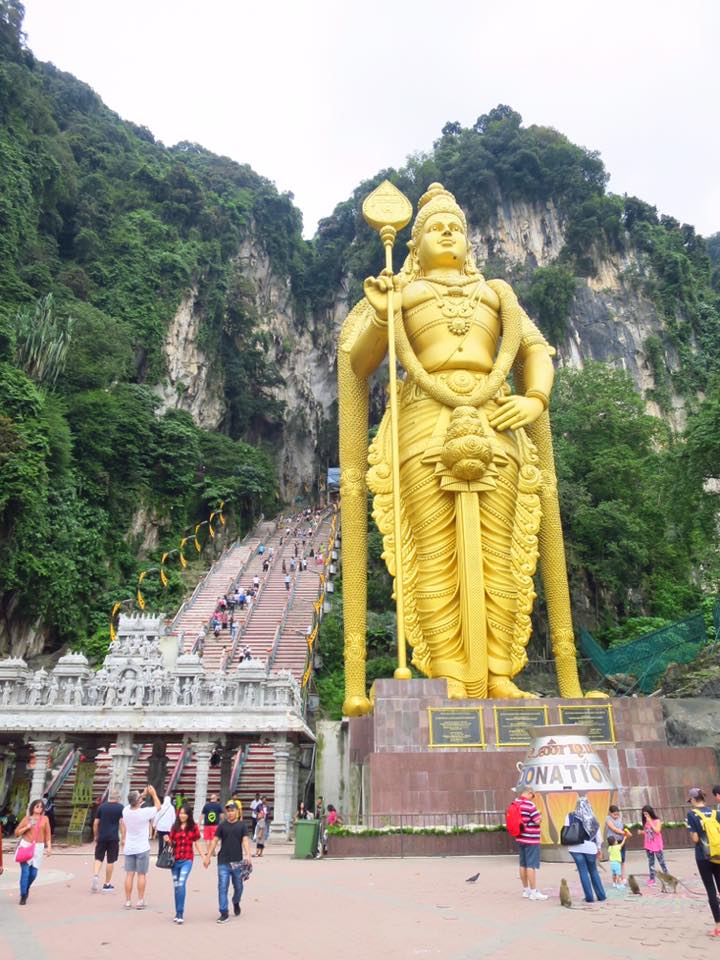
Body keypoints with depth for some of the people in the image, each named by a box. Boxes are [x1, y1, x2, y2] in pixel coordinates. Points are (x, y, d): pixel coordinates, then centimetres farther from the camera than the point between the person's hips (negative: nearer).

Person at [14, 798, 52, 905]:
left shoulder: (45, 819, 6)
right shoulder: (27, 818, 4)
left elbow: (47, 834, 6)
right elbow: (17, 832, 7)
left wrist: (49, 847, -1)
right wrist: (27, 827, -9)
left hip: (38, 847, 1)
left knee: (34, 872, 0)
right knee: (25, 871, -10)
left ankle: (26, 889, 30)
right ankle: (23, 896, 3)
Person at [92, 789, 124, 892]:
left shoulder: (101, 806, 7)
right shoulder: (120, 807, -1)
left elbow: (95, 823, 7)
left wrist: (95, 836, 19)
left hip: (101, 837, 2)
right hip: (113, 838, -2)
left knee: (98, 858, 13)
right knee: (110, 861, 6)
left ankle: (95, 875, -10)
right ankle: (107, 884, 13)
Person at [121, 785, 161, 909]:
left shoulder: (126, 810, -9)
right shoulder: (145, 812, -21)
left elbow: (134, 802, 15)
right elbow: (158, 806, -3)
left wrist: (144, 794, 16)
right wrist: (153, 793, 7)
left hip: (129, 848, 4)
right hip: (142, 848, -4)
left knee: (129, 875, 9)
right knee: (142, 875, 6)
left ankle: (128, 901, 12)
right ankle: (140, 902, 9)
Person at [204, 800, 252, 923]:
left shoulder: (242, 826, 1)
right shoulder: (222, 826, 4)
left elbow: (245, 840, -9)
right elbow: (214, 841, 6)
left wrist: (247, 855, -24)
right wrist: (208, 856, 1)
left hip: (237, 862, 0)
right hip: (223, 862, 0)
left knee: (238, 887, 14)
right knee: (222, 887, -5)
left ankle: (236, 903, 42)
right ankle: (224, 913, 4)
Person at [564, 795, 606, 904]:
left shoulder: (570, 817, -2)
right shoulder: (592, 819, 3)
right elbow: (598, 835, 8)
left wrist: (569, 842, 7)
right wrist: (598, 847, 22)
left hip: (576, 847, -2)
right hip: (590, 847, 2)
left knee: (583, 872, 6)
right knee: (593, 871, 19)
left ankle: (589, 897, 6)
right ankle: (601, 896, 23)